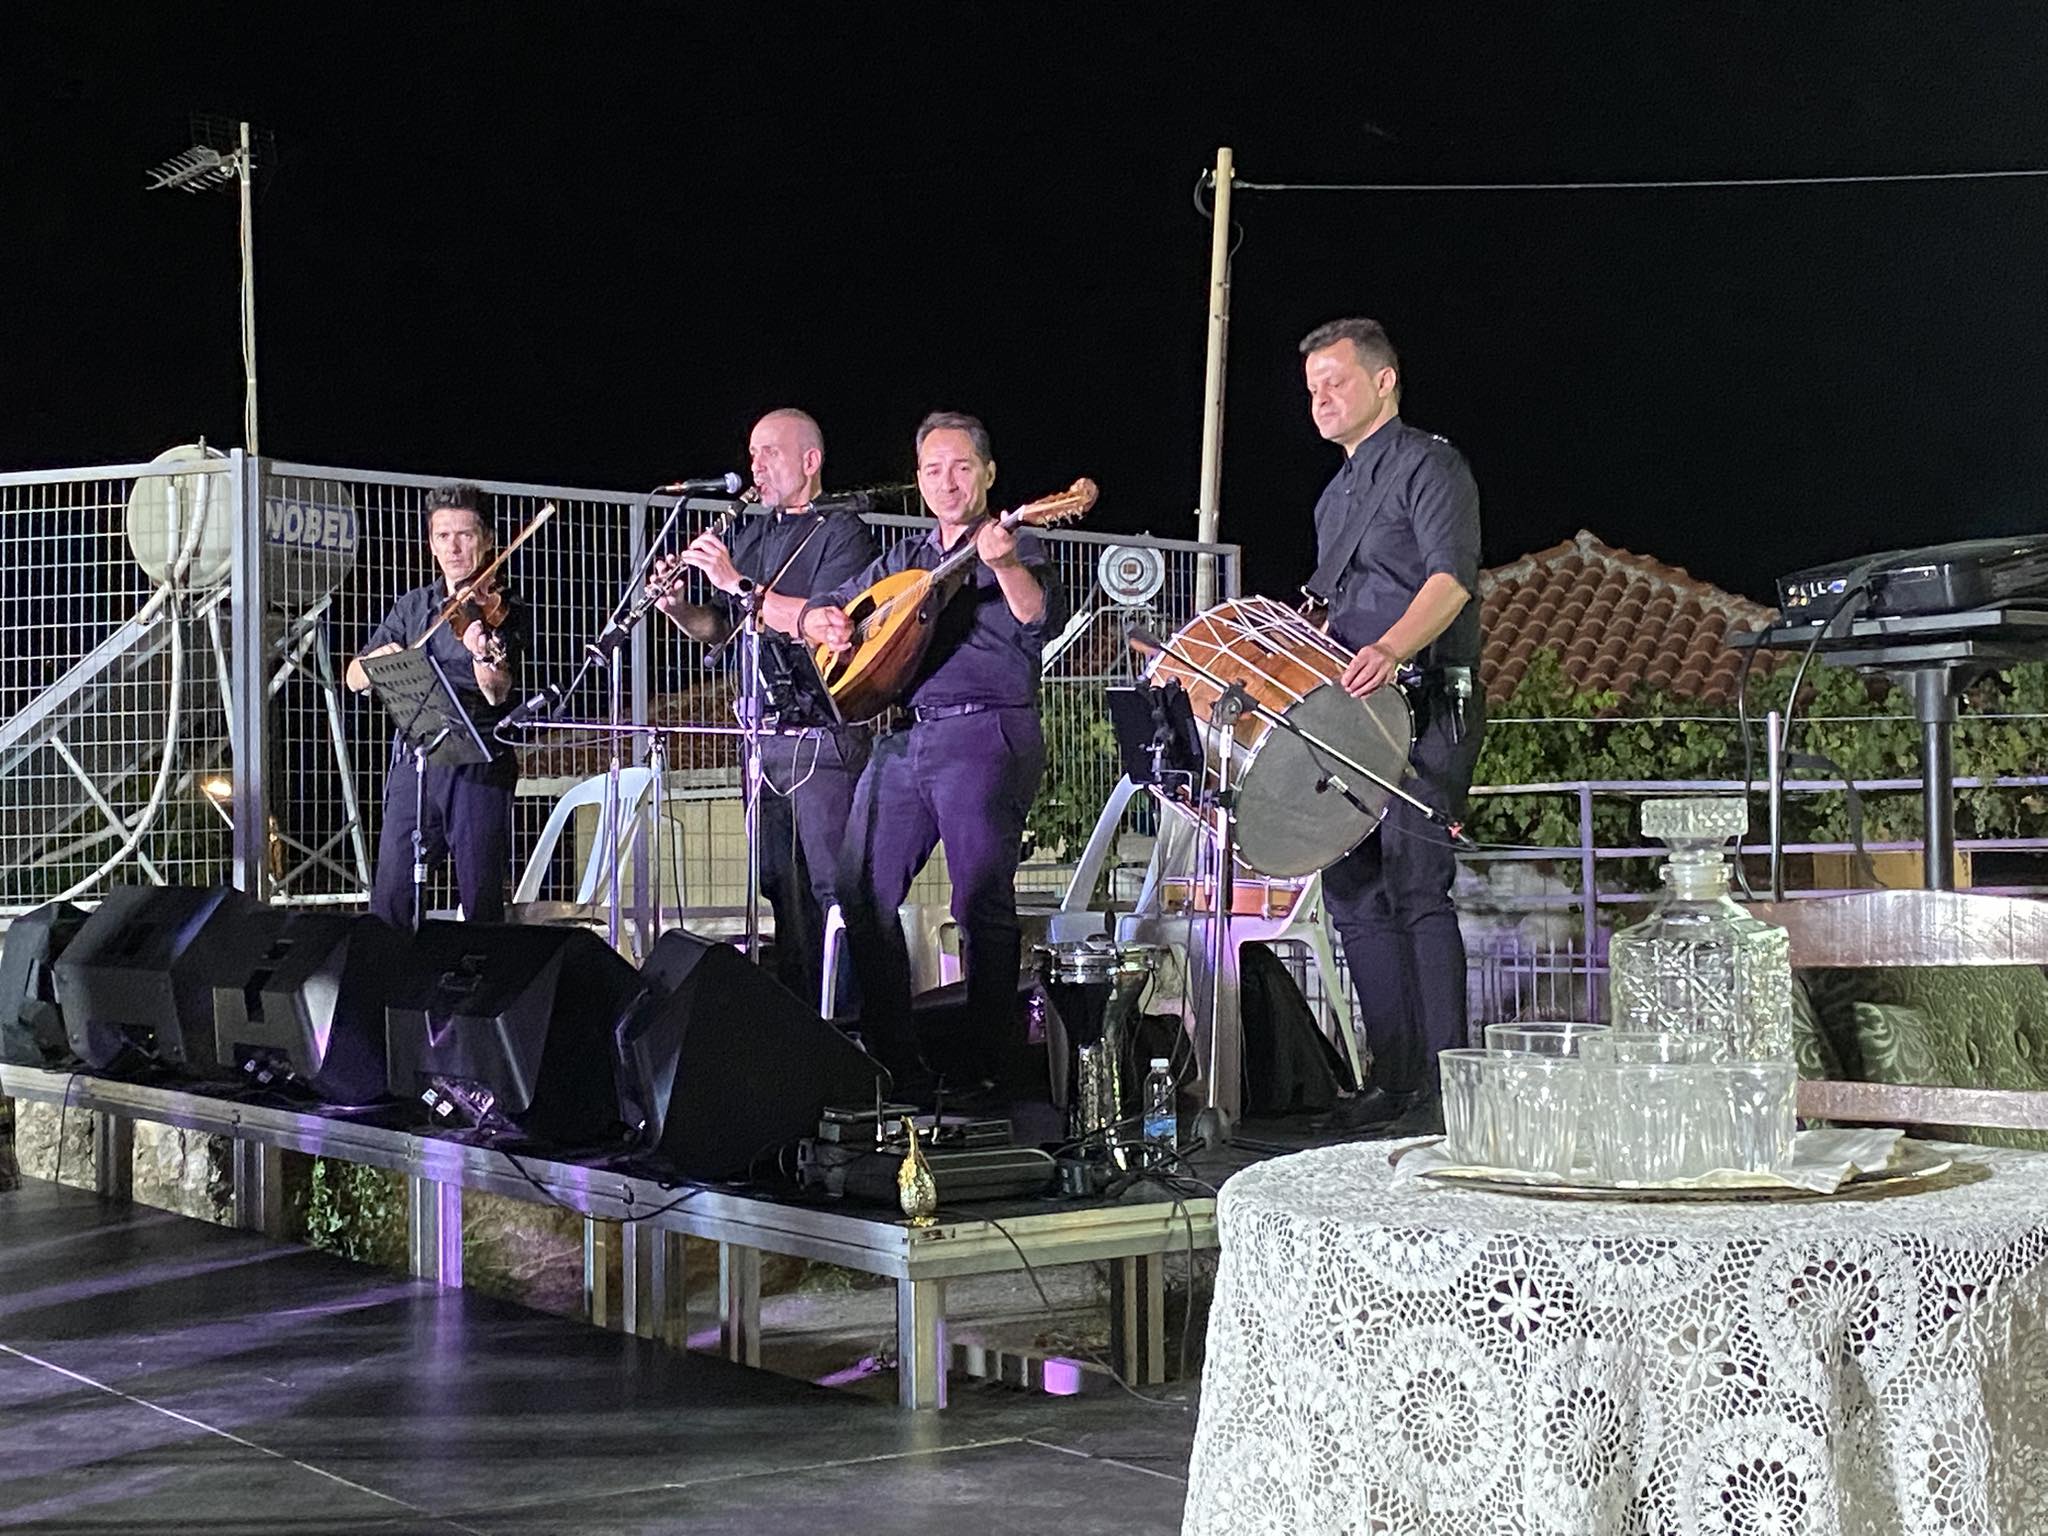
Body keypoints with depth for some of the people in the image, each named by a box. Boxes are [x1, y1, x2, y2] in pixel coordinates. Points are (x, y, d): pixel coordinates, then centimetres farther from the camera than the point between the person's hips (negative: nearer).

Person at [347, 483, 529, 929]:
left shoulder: (504, 610, 1)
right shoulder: (412, 607, 14)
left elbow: (497, 694, -14)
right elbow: (355, 678, 13)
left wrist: (483, 655, -35)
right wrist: (381, 657, -10)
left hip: (479, 766, -3)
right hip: (414, 760, 3)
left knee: (482, 903, -2)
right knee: (389, 899, -2)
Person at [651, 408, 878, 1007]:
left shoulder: (841, 531, -4)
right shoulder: (749, 536, 19)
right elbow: (720, 629, 19)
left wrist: (737, 583, -21)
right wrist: (677, 605, -2)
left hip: (822, 734, -7)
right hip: (762, 732, 8)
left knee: (833, 884, -9)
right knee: (780, 885, 10)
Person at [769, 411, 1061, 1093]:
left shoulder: (1017, 549, 5)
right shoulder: (903, 561, 23)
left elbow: (1040, 623, -15)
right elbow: (816, 611, 26)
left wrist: (1005, 564, -33)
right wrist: (824, 622, 2)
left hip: (985, 735, -6)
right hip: (904, 735, 6)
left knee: (982, 902, -10)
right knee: (861, 891, 2)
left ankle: (989, 1071, -5)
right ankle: (896, 1064, 9)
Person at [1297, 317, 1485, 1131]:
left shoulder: (1429, 465, -5)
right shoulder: (1337, 493, 23)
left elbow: (1451, 578, -21)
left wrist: (1392, 650, -37)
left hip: (1426, 709, -9)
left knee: (1417, 887, -14)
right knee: (1353, 889, 6)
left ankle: (1448, 1083, -11)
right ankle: (1396, 1080, 13)